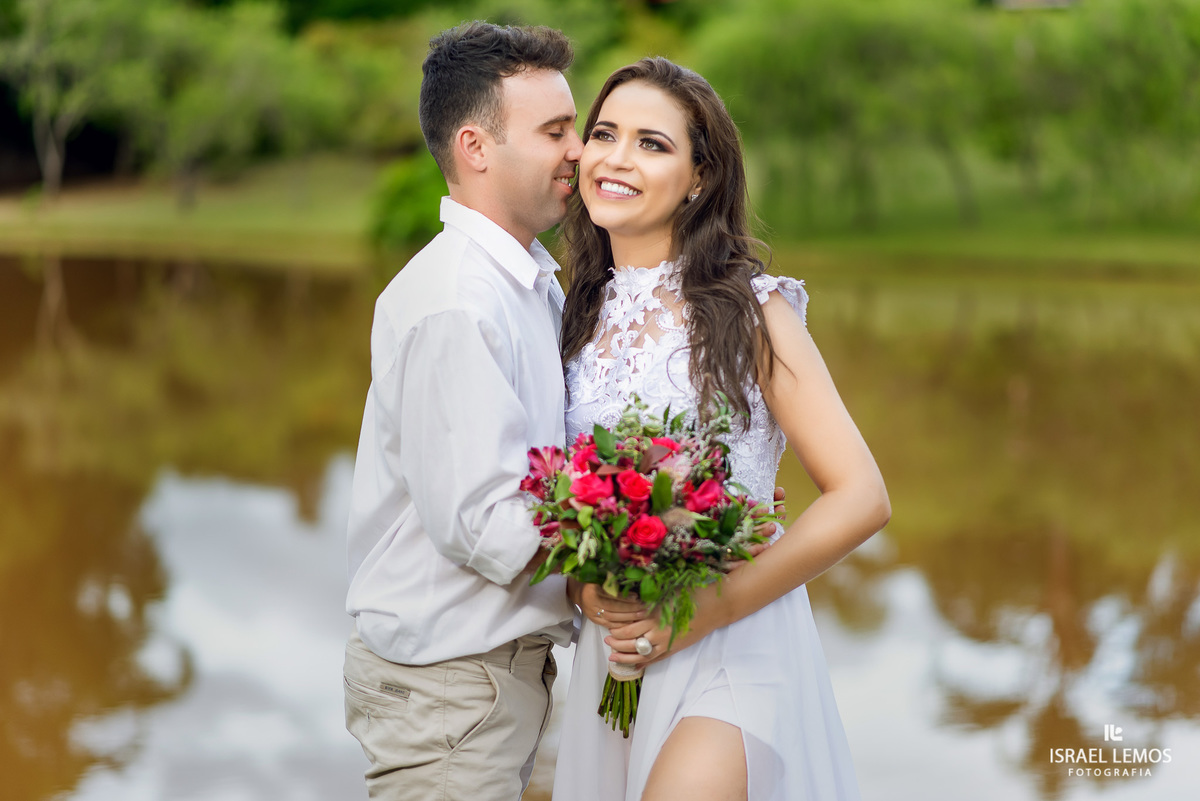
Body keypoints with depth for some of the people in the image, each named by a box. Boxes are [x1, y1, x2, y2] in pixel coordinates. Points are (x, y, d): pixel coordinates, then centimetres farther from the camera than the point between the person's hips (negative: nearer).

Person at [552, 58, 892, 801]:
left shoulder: (747, 313, -7)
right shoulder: (583, 317, 8)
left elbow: (861, 499, -11)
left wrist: (703, 612, -13)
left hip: (733, 652, -5)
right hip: (613, 657, 5)